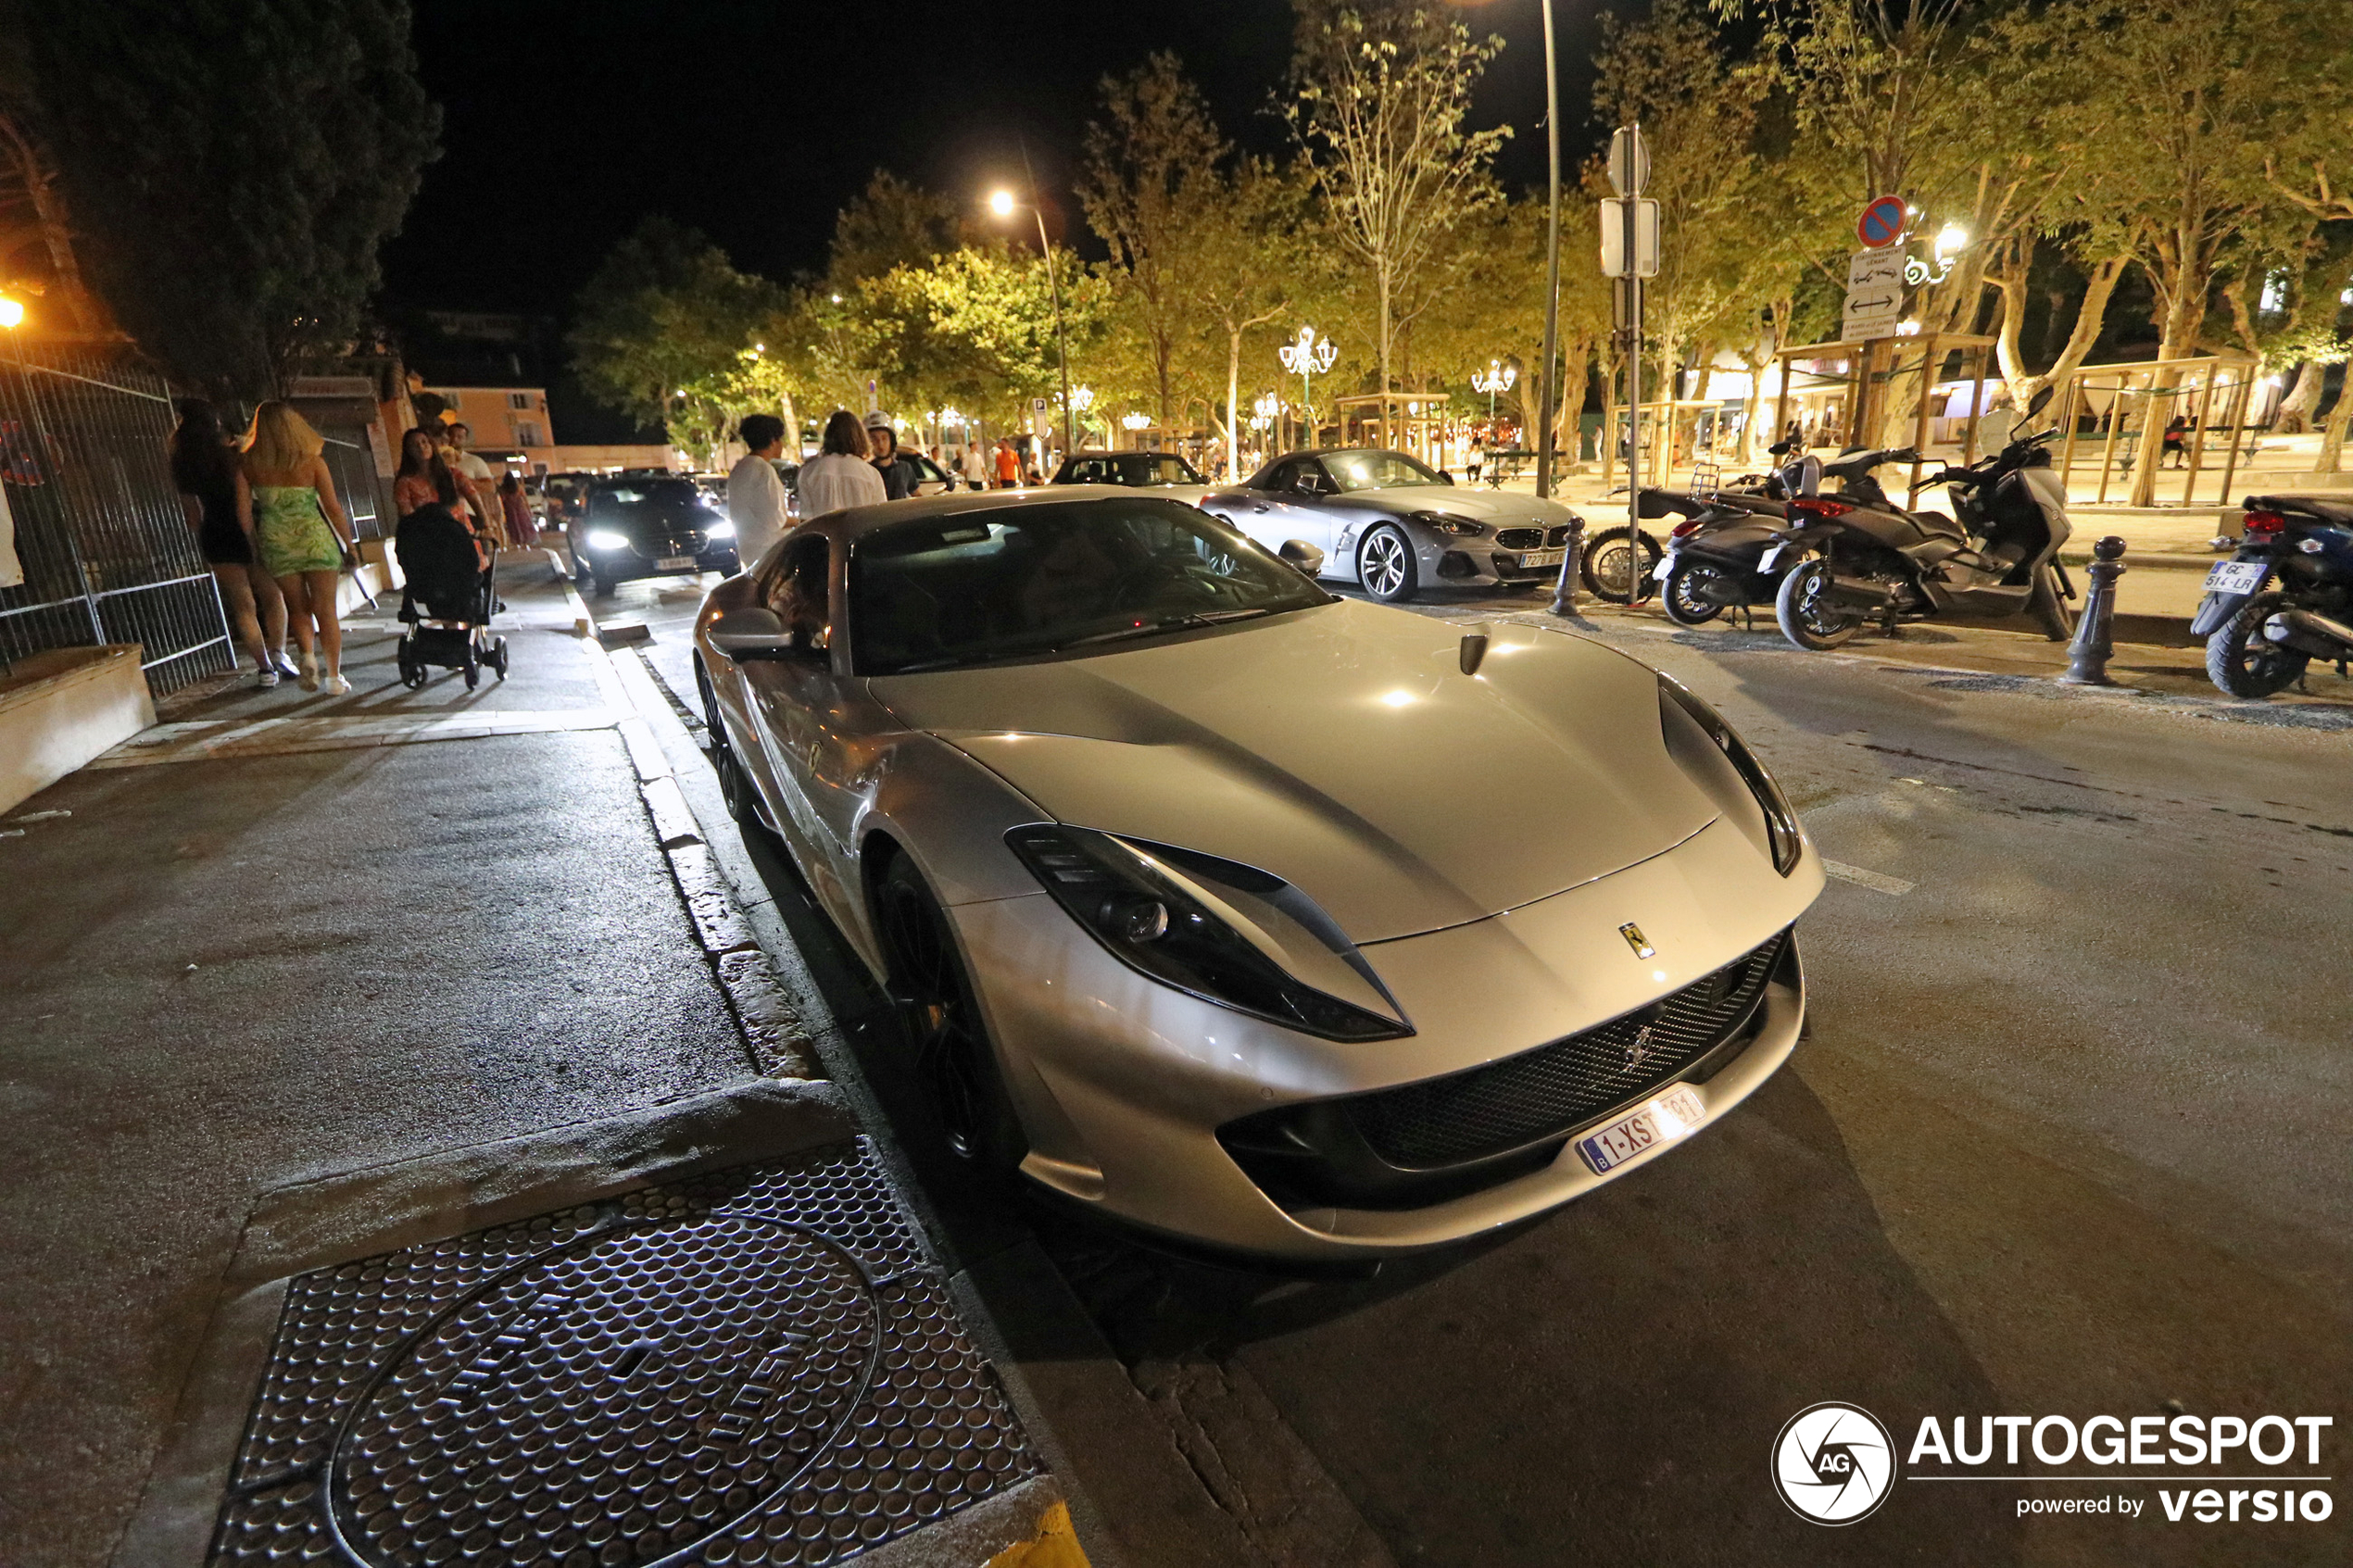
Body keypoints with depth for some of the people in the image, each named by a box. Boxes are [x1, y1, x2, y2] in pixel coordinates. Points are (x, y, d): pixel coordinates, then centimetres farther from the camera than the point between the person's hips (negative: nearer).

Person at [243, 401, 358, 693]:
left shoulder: (252, 464, -2)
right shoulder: (312, 462, -7)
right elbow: (333, 508, -4)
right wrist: (349, 545, 4)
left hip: (275, 543, 2)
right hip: (315, 540, -2)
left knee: (298, 608, 17)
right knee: (326, 611, 5)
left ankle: (308, 655, -6)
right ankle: (333, 676, 6)